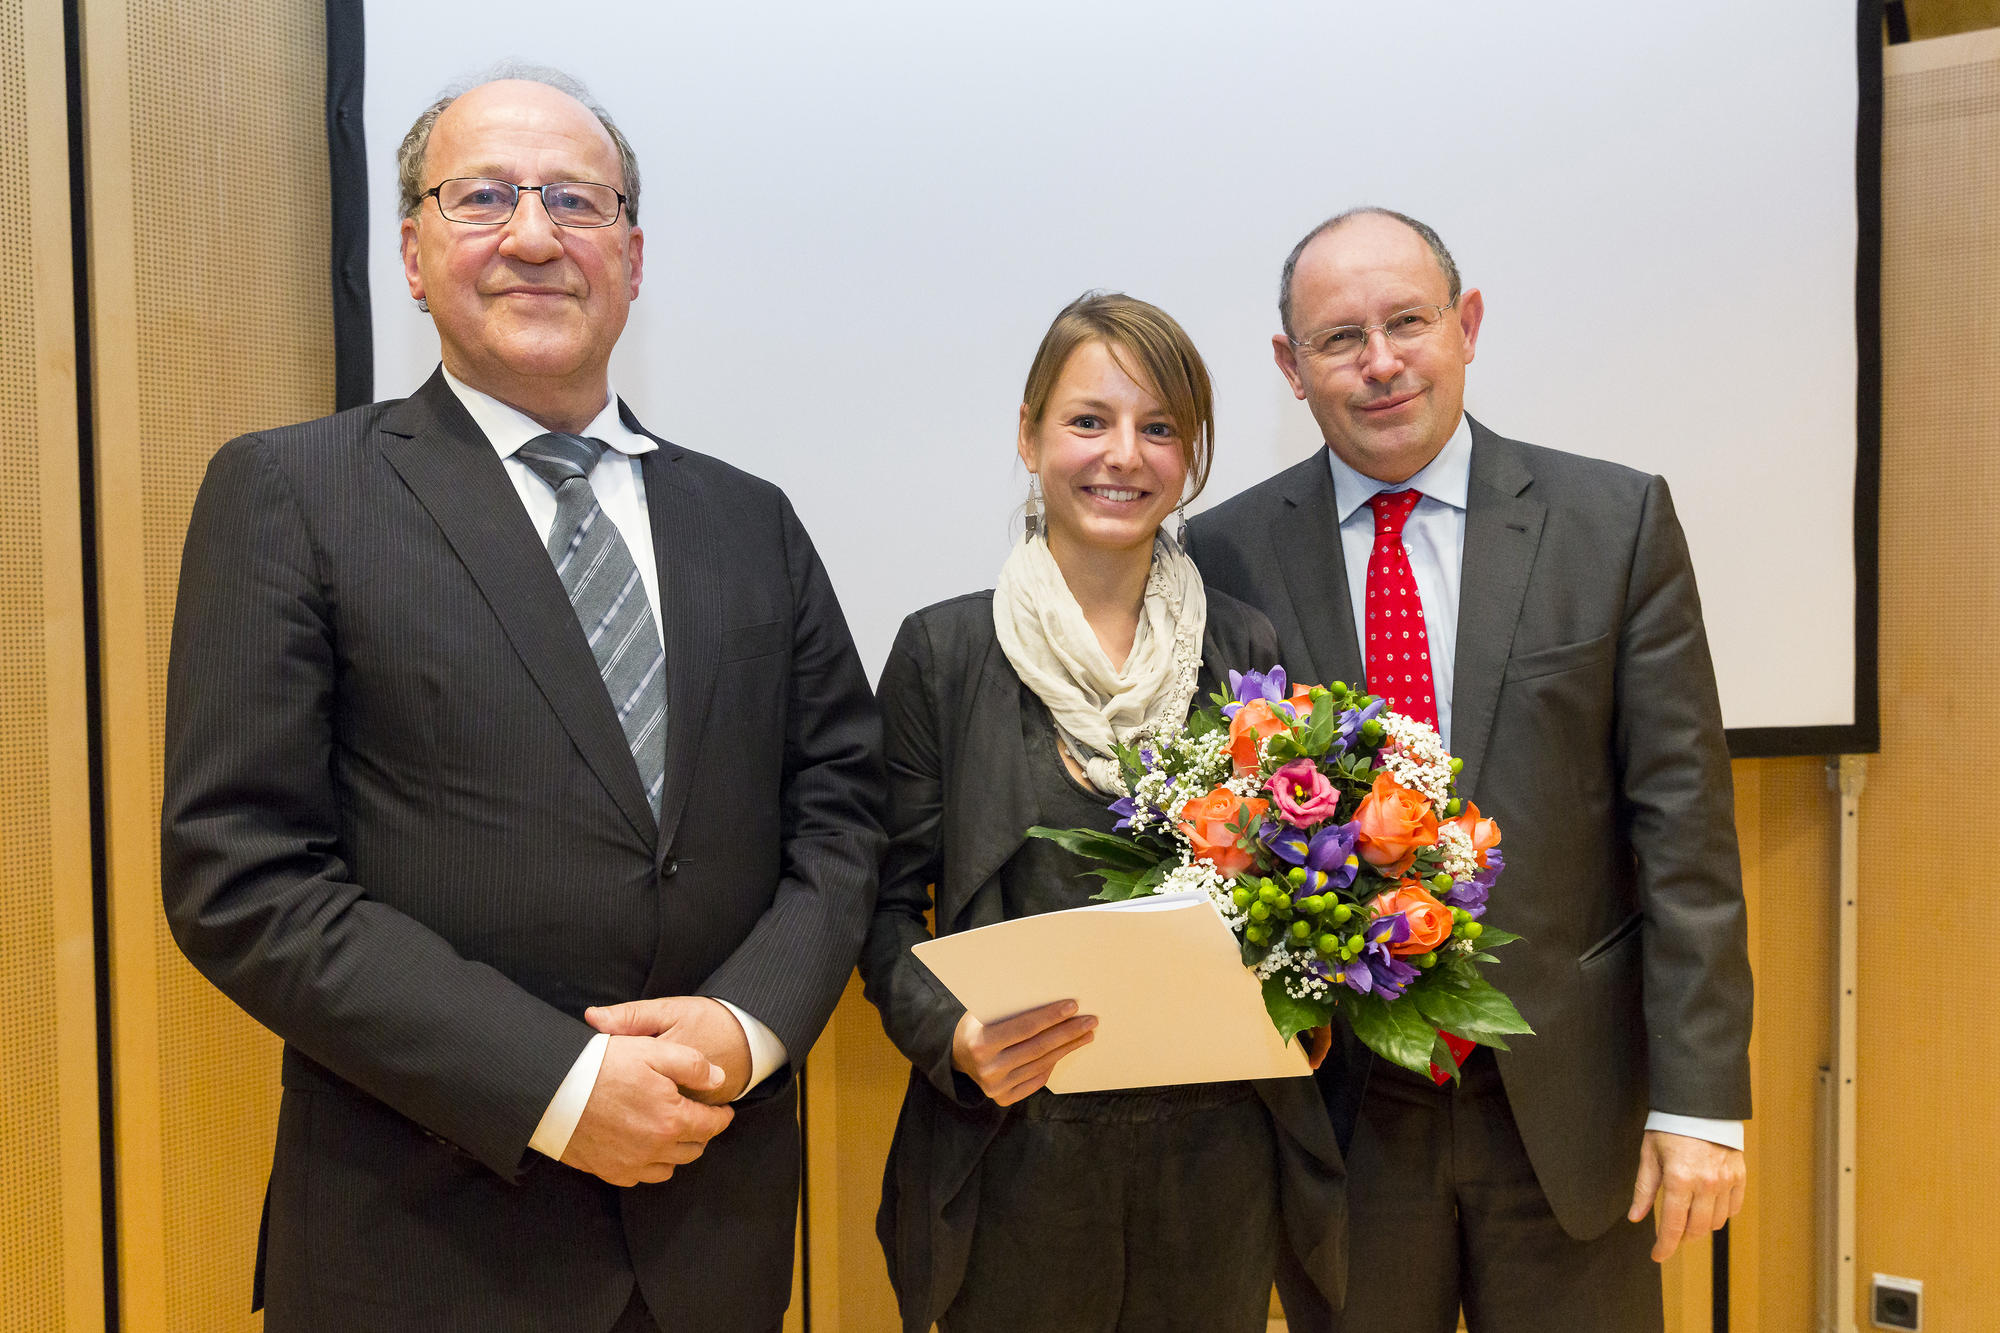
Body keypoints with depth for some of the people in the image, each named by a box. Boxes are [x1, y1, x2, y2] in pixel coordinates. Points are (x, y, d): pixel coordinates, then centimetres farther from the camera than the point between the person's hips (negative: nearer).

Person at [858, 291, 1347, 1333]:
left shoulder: (1246, 650, 2)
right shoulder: (942, 650, -4)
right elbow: (891, 902, -2)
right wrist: (952, 1034, -18)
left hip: (1217, 1150, 2)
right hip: (1017, 1152, -2)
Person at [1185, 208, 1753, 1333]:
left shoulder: (1618, 522, -3)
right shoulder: (1230, 552, -3)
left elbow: (1682, 824, -5)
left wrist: (1702, 1098, -7)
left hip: (1567, 1103, 0)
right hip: (1336, 1108, 1)